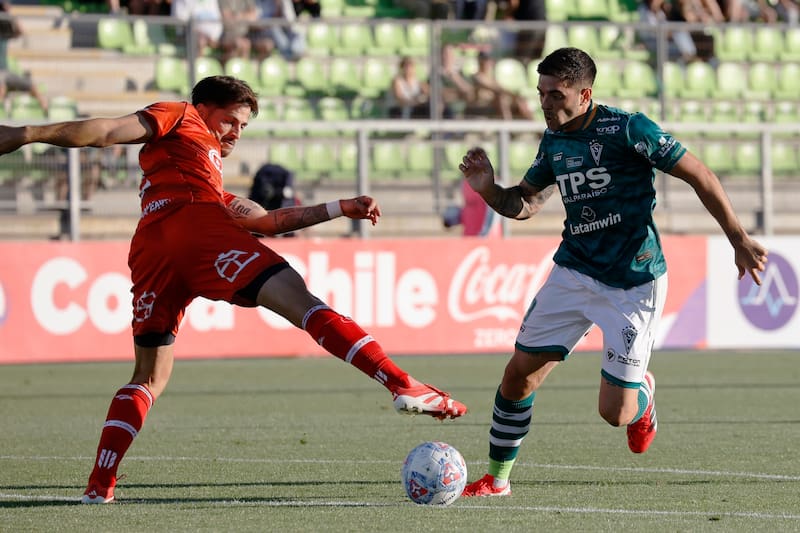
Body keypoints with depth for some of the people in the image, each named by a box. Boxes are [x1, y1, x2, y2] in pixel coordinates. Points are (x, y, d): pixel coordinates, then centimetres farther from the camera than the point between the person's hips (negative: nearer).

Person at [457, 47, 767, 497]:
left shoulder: (627, 129, -16)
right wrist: (488, 190, -8)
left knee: (615, 412, -6)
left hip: (633, 286, -6)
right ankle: (497, 480, 16)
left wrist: (740, 241, -11)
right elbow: (523, 204, 15)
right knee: (520, 373, -1)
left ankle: (643, 394, 32)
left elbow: (700, 176, -10)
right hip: (573, 273, 6)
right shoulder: (553, 142, 5)